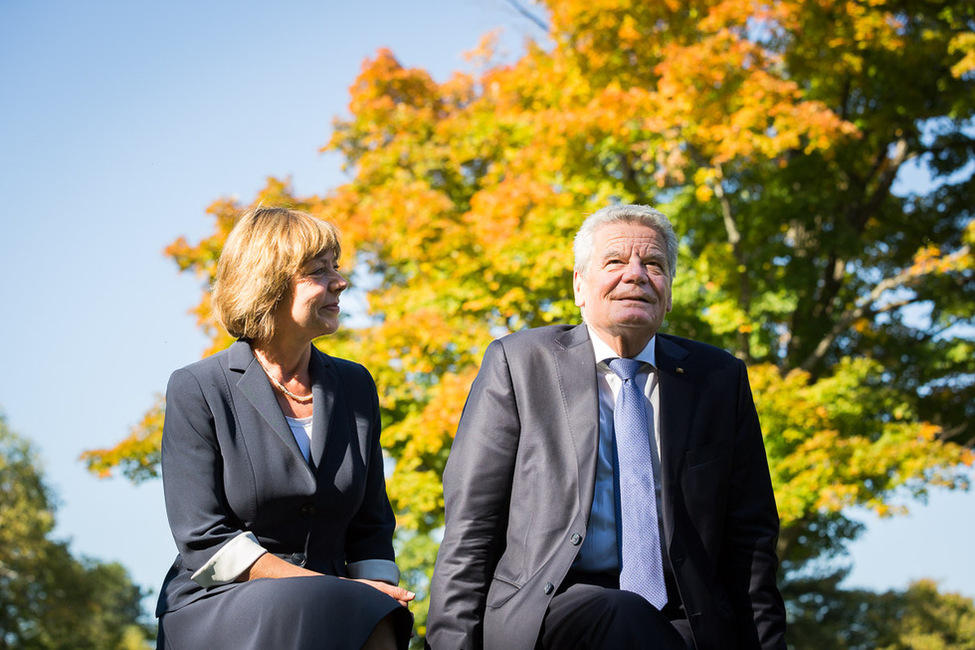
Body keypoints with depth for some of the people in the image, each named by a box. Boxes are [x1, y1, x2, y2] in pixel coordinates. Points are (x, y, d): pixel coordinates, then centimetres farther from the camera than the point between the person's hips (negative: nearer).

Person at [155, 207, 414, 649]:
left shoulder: (354, 386, 13)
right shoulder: (197, 390, -3)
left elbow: (368, 527, 14)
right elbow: (204, 542, -9)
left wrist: (378, 594, -8)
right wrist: (333, 589, -16)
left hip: (323, 612, 4)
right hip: (216, 610, -4)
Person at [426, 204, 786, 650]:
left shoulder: (719, 378, 16)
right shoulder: (518, 362, 9)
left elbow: (749, 536, 15)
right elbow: (470, 525, 6)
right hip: (543, 610, -1)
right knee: (625, 614, -33)